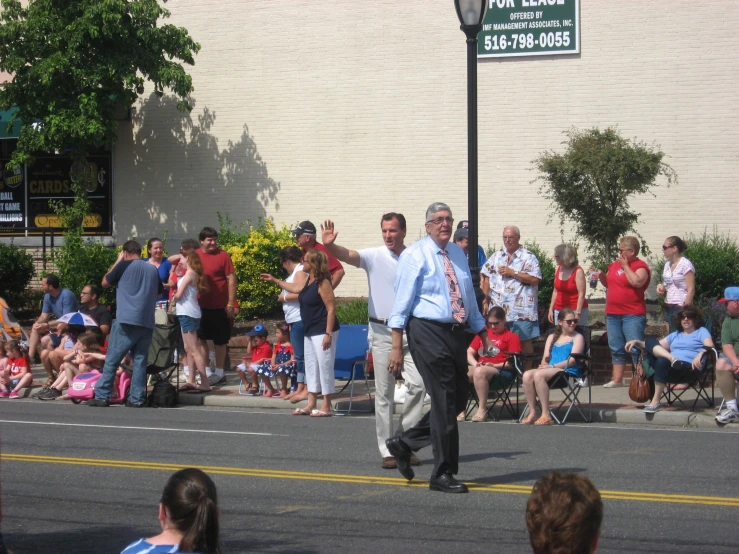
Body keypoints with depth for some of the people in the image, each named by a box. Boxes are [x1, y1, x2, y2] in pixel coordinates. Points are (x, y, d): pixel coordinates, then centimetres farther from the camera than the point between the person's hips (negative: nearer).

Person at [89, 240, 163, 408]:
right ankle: (136, 399, 1)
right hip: (147, 323, 4)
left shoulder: (125, 265, -1)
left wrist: (117, 261, 16)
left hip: (126, 321, -4)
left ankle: (102, 396, -2)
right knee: (140, 361, 5)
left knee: (112, 360, -1)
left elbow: (105, 283, 11)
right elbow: (159, 292, 26)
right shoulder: (153, 269, 12)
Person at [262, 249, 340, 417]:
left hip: (322, 332, -10)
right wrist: (275, 280, 41)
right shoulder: (309, 281, 13)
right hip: (310, 332, 10)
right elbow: (295, 288, 36)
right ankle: (311, 405, 18)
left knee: (325, 367, -6)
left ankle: (326, 407, -3)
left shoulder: (323, 283, -16)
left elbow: (331, 309, -19)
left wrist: (328, 334, -23)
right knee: (311, 367, 12)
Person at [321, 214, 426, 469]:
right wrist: (329, 246, -41)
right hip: (382, 331, -1)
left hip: (411, 331, 2)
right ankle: (387, 451, 8)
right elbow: (348, 256, -20)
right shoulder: (374, 256, -2)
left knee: (417, 384, -10)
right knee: (384, 393, 2)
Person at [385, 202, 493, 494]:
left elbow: (469, 297, 26)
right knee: (444, 401, -8)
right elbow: (402, 302, -7)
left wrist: (482, 331, 23)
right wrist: (397, 346, -12)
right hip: (428, 332, -7)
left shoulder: (458, 254, 16)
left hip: (456, 332, 8)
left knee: (458, 399, 10)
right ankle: (443, 474, 1)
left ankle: (404, 443, 26)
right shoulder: (415, 254, -4)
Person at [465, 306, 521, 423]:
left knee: (479, 372, -38)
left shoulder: (511, 336, 8)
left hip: (501, 370, -6)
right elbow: (469, 353, 22)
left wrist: (494, 365, -14)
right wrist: (475, 363, -1)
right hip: (480, 367, 6)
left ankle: (482, 410, -33)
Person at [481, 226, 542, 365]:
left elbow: (535, 279, -11)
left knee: (525, 341, -2)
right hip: (498, 310, 4)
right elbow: (486, 278, 15)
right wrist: (485, 301, 7)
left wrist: (512, 272, -12)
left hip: (521, 310, -4)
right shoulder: (496, 256, 15)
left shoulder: (529, 258, 0)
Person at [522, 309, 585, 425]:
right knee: (527, 375, -25)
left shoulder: (577, 337, 9)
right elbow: (546, 357, 20)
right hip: (550, 371, 6)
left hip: (569, 371, -6)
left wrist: (552, 366, -13)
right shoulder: (552, 337, 27)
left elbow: (573, 360, -5)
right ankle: (532, 413, -24)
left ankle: (546, 415, -34)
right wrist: (544, 364, -5)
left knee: (538, 375, -34)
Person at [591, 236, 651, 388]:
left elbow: (637, 282, -25)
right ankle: (617, 379, 17)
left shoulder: (640, 266, -6)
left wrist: (625, 266, -14)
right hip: (613, 314, 8)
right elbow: (608, 283, 26)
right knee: (616, 349, 11)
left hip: (633, 315, -8)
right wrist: (600, 275, 6)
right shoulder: (615, 265, 14)